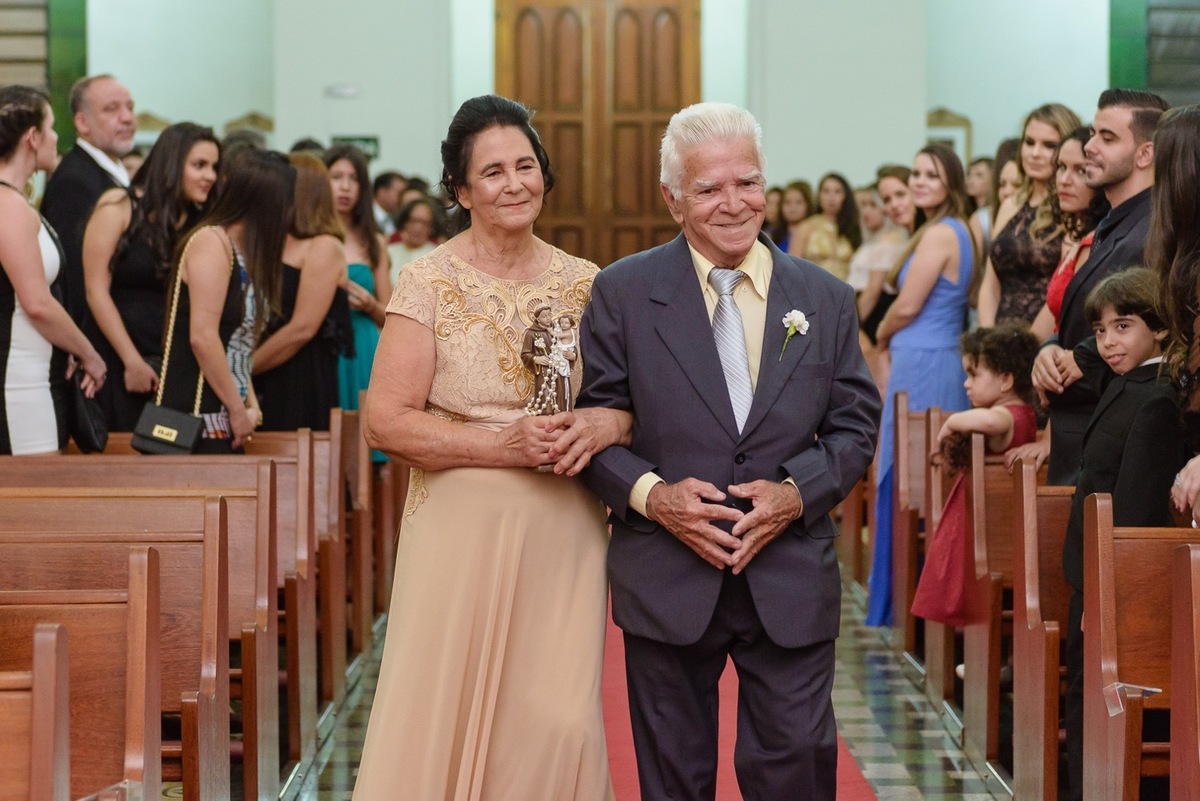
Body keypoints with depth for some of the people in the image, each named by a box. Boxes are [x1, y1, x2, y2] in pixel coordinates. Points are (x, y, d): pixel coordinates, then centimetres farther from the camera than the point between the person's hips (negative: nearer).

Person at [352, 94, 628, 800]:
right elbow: (387, 420, -8)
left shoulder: (585, 284, 7)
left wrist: (608, 424, -10)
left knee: (560, 723, -2)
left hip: (565, 536, 3)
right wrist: (505, 445, -17)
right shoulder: (431, 281, -3)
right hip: (463, 530, -2)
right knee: (449, 720, 1)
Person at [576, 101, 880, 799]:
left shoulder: (827, 299, 7)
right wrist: (650, 493, -16)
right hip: (667, 579, -1)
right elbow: (593, 421, 0)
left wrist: (797, 492, -10)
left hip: (792, 581, 1)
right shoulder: (623, 292, 0)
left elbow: (855, 425, 8)